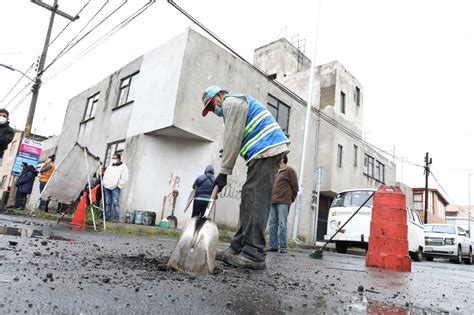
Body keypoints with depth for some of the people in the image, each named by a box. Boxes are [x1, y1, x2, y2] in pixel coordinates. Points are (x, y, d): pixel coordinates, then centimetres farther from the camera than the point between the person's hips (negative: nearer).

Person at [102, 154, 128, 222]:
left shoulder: (123, 167, -1)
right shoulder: (110, 166, 21)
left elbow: (124, 179, -6)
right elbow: (105, 175, 28)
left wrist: (118, 185, -9)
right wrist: (104, 183, 15)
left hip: (115, 188, -6)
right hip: (107, 187, 6)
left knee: (116, 203, -10)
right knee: (107, 203, 8)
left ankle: (116, 219, -8)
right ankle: (107, 217, 14)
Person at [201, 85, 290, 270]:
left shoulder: (231, 102, -2)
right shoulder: (236, 103, 31)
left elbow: (232, 138, -11)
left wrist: (224, 172, -11)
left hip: (266, 150, -11)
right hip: (266, 151, 11)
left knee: (255, 201, -15)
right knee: (248, 199, 8)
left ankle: (254, 255, -16)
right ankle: (239, 248, 10)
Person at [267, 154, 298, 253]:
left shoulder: (290, 171, 1)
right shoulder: (277, 172, 23)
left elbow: (295, 186, -1)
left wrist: (291, 199, 1)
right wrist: (272, 198, 13)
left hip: (283, 202, -7)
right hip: (273, 202, 7)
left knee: (282, 224, -8)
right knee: (272, 224, 3)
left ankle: (284, 247, -2)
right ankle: (273, 246, 8)